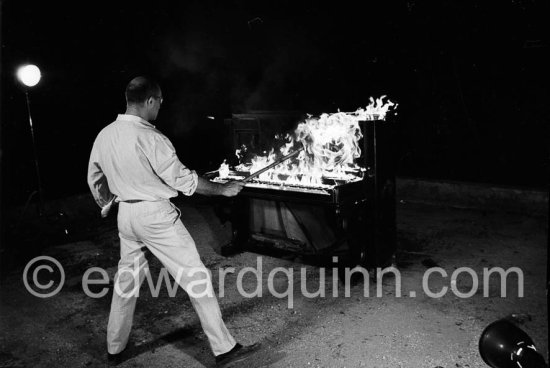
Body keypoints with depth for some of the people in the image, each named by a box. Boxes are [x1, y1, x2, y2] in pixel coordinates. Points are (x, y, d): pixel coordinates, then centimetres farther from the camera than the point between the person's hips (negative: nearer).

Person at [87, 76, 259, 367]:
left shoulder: (104, 136, 3)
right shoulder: (149, 137, -20)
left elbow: (94, 179, 15)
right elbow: (182, 179, -16)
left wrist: (107, 206, 32)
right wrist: (223, 189, -5)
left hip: (126, 216, 8)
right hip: (156, 216, -7)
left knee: (126, 278, 22)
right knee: (196, 277, 0)